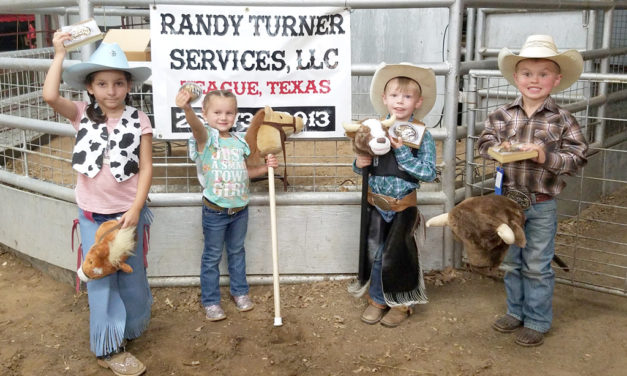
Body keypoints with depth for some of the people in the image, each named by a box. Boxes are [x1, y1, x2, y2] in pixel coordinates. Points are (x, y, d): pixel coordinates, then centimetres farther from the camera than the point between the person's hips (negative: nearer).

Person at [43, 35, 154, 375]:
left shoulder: (138, 120, -7)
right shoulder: (82, 115, -3)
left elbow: (146, 168, -7)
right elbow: (50, 96, -22)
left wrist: (135, 210, -13)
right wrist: (59, 54, -14)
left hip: (128, 212, 0)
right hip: (92, 215, 1)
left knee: (131, 276, 15)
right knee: (100, 280, 8)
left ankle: (129, 328, 38)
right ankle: (108, 348, 20)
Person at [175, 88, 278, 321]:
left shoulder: (238, 142, 4)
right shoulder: (206, 137, -12)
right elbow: (196, 125, -38)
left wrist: (265, 167, 2)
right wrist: (187, 108, -59)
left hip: (240, 208, 5)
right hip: (215, 210, -5)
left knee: (237, 251, 21)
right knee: (212, 256, 7)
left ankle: (239, 291, 38)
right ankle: (210, 301, 21)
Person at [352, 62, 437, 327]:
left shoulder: (422, 135, -10)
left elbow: (429, 173, -19)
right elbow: (363, 162, 8)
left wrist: (402, 152, -24)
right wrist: (359, 164, -14)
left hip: (404, 206, -3)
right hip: (376, 203, 3)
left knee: (394, 254, 4)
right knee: (375, 252, 9)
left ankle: (401, 303, 25)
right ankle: (378, 299, 29)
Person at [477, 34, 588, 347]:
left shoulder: (562, 120, -8)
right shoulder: (501, 116, -2)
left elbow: (577, 157, -9)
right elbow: (484, 143, 3)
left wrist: (546, 157, -23)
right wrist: (499, 149, -18)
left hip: (542, 206, -3)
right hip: (508, 201, 3)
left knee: (537, 267, 8)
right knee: (511, 263, 17)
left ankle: (537, 322, 24)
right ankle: (516, 312, 35)